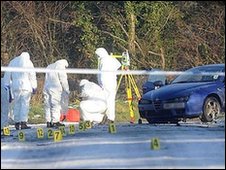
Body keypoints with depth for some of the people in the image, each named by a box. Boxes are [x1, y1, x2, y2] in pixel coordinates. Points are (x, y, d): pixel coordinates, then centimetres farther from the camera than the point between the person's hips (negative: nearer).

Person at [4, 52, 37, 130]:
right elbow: (32, 76, 0)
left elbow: (8, 74, 15)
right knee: (25, 104, -5)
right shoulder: (28, 62, 2)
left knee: (16, 104, 9)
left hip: (15, 86, 4)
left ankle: (17, 122, 9)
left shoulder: (13, 62, 14)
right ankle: (23, 122, -12)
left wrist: (7, 85, 20)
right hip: (26, 86, -4)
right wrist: (34, 87, 3)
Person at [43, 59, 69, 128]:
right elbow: (63, 80, -5)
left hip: (46, 88, 7)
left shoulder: (49, 66, 20)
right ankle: (55, 121, -7)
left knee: (48, 106, 6)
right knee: (56, 105, -3)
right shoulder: (61, 67, -3)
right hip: (55, 89, -7)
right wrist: (67, 90, 5)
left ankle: (48, 122, 4)